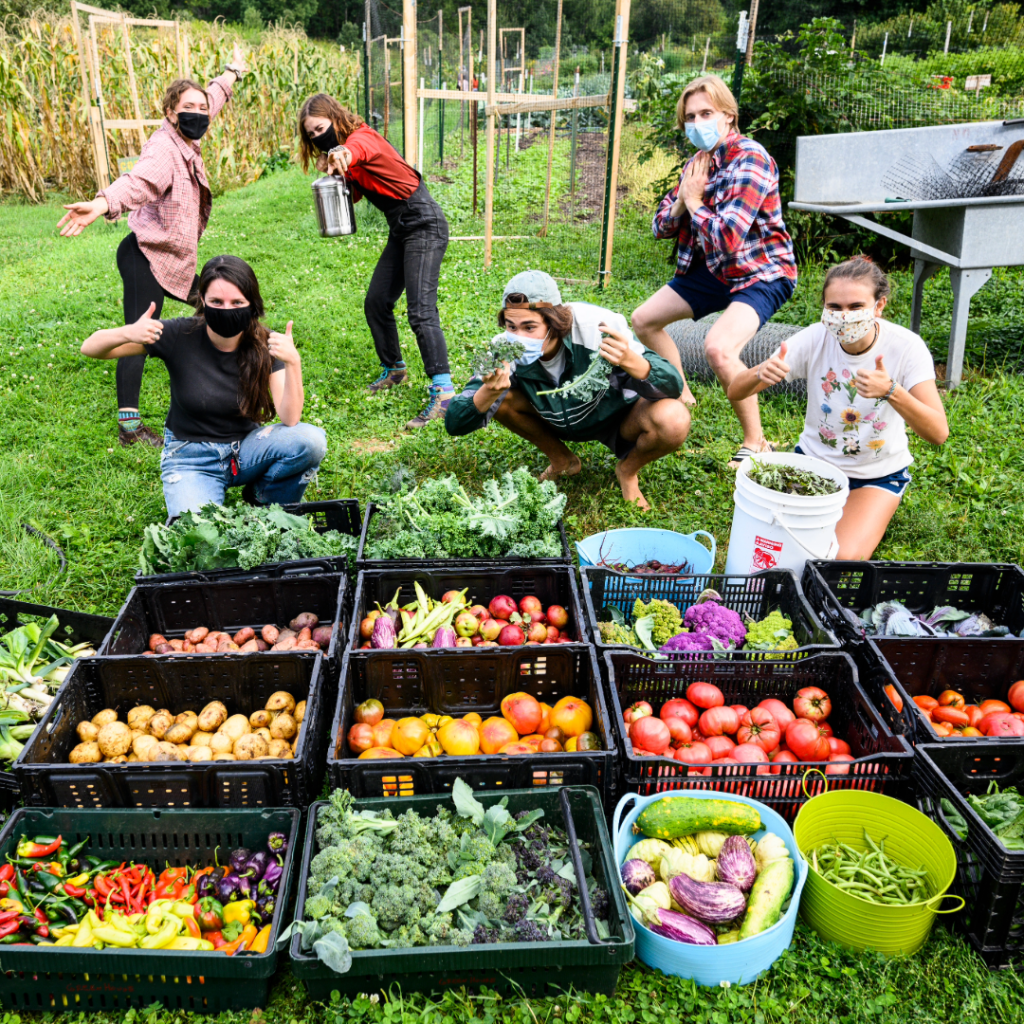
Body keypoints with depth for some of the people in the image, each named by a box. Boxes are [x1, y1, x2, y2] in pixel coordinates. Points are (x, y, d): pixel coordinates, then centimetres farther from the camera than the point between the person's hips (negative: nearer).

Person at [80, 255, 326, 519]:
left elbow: (290, 419, -22)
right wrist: (128, 333, -38)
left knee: (311, 440, -27)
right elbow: (90, 348, -16)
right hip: (190, 457, -1)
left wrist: (293, 363, -38)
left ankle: (263, 499, 2)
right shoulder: (181, 336, -16)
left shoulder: (265, 345, -13)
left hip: (245, 448, 2)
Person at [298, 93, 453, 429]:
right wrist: (333, 174, -12)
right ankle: (394, 369, 31)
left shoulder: (363, 137, -16)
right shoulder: (340, 151, 12)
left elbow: (358, 148, -41)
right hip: (400, 231, 10)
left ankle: (443, 394, -23)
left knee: (421, 311, -19)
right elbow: (350, 196, 7)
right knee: (375, 303, 12)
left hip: (425, 226, -10)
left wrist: (344, 154, -65)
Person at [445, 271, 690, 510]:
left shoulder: (597, 327, -35)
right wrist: (487, 393, -48)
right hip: (559, 422, 3)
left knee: (673, 419, -34)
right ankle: (562, 460, 5)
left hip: (617, 416, -2)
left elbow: (673, 388, -33)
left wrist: (631, 362, -55)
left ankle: (628, 471, 2)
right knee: (499, 398, -22)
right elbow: (455, 424, -25)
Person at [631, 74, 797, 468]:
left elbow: (727, 238, -30)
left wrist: (695, 202, -15)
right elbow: (661, 227, 9)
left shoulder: (750, 160, -21)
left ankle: (756, 443, -15)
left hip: (761, 273, -9)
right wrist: (681, 200, -11)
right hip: (712, 269, 9)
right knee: (643, 320, 12)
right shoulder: (698, 161, 5)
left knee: (718, 348, -33)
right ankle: (682, 398, 32)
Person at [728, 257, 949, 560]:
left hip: (877, 475, -2)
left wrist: (891, 391, -47)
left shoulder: (906, 347, -21)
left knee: (842, 558, -22)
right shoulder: (815, 339, -17)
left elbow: (938, 433, -30)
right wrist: (760, 373, -40)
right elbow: (735, 392, -16)